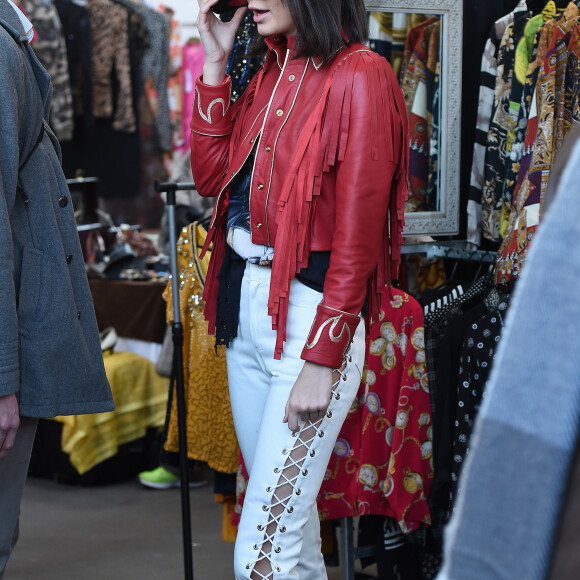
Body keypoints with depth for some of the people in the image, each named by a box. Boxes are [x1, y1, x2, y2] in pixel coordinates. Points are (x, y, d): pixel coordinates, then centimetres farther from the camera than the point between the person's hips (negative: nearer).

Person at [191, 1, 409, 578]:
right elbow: (210, 174, 11)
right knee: (280, 502, 18)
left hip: (309, 314, -8)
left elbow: (357, 234, -15)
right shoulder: (273, 71, 13)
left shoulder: (360, 76, -12)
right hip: (246, 303, 8)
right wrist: (214, 61, 6)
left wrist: (322, 361, -17)